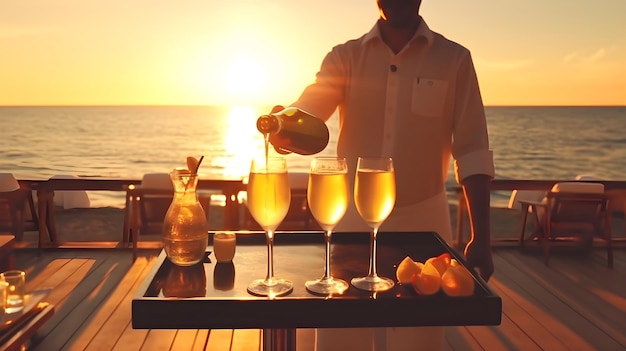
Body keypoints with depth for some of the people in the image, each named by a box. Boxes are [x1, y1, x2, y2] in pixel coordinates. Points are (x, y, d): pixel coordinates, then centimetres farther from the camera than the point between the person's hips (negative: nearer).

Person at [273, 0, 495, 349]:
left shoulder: (454, 59, 0)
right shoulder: (344, 57, 3)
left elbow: (472, 152, -2)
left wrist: (481, 237, -7)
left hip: (422, 221, -1)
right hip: (352, 219, 1)